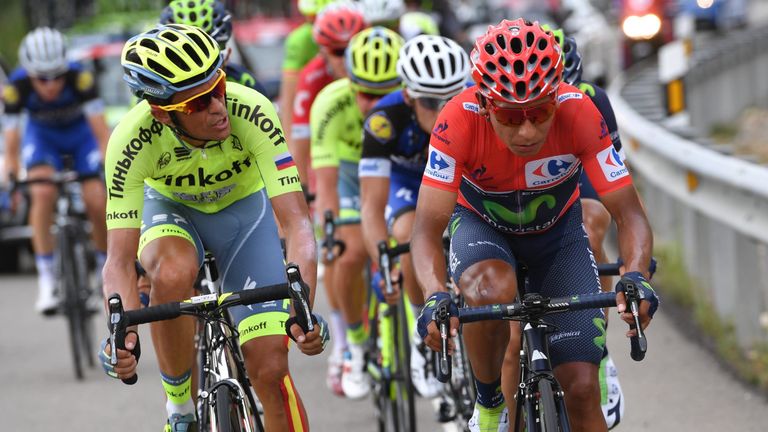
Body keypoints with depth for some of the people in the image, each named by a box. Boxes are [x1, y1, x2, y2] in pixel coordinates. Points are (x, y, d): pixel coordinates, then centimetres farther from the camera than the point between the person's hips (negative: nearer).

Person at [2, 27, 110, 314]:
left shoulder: (80, 78, -35)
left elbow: (101, 129, -35)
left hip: (81, 132, 0)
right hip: (42, 135, 0)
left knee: (97, 202, -15)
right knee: (43, 193, -27)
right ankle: (46, 280, -21)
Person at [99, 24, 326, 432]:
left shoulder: (251, 113, -36)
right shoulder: (131, 140, -34)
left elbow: (297, 222, -38)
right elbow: (119, 260, -34)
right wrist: (123, 331, -52)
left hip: (243, 206, 0)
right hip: (171, 208, 0)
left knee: (270, 369, -11)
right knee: (172, 273, -36)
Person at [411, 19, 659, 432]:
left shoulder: (579, 114, -32)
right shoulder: (460, 120, -34)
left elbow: (629, 214, -29)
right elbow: (427, 229, -34)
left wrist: (635, 276, -49)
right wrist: (435, 296, -53)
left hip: (557, 230, 1)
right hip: (481, 225, -1)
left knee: (582, 389, -11)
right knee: (491, 291, -37)